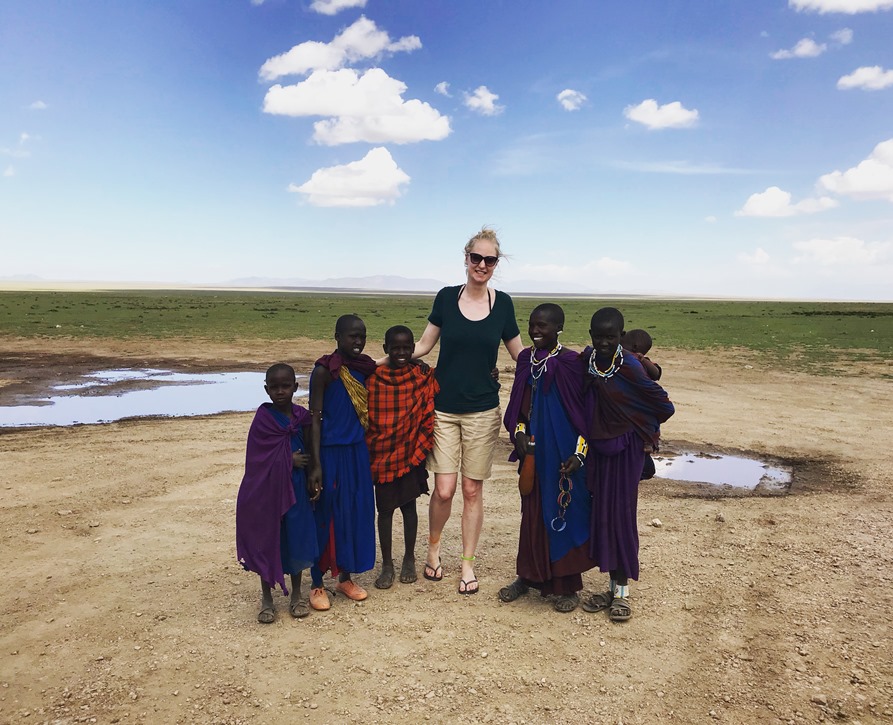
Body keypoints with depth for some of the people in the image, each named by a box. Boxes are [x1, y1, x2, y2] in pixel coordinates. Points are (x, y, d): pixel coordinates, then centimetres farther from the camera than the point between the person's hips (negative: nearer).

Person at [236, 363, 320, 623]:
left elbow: (309, 453, 6)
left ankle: (296, 594, 26)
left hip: (296, 488, 3)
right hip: (268, 489, -2)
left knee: (297, 540, 9)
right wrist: (289, 460, -15)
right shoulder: (263, 419, -9)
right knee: (267, 540, 7)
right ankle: (266, 598, 23)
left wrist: (313, 483, 1)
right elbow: (258, 459, -11)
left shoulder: (302, 417, 0)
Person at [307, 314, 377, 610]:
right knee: (325, 516, 4)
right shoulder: (324, 371, -12)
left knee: (356, 513, 12)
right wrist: (316, 464, -16)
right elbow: (315, 419, -12)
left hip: (357, 452, 6)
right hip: (330, 452, -6)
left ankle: (346, 577, 29)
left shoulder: (365, 368, 5)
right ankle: (317, 584, 19)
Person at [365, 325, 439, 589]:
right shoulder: (372, 379, -5)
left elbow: (428, 414, -2)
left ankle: (409, 560, 29)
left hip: (410, 453, 0)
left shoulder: (423, 376, -4)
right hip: (381, 455, 0)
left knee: (408, 505, 12)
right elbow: (364, 418, 0)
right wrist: (368, 454, -2)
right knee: (384, 509, 8)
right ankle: (387, 565, 21)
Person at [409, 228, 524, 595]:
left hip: (483, 410, 1)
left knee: (473, 490, 7)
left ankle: (467, 564, 24)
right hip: (443, 408, 0)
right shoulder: (447, 297, -1)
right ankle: (433, 549, 25)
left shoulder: (502, 303, 0)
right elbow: (423, 345, 4)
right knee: (444, 490, -3)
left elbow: (519, 352, 9)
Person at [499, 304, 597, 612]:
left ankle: (567, 585, 18)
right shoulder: (525, 359, 4)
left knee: (564, 513, 3)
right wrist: (518, 432, -4)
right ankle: (528, 575, 28)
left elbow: (586, 411, -8)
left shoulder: (572, 363, -11)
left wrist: (580, 452, -13)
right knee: (532, 512, 13)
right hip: (532, 451, 5)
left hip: (563, 453, -5)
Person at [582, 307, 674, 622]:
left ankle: (622, 592, 16)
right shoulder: (587, 359, -2)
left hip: (625, 448, -5)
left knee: (621, 514, 1)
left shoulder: (630, 366, -17)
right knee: (600, 513, 10)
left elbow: (664, 406, -13)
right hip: (596, 448, 5)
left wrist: (643, 429, 2)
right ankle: (612, 586, 24)